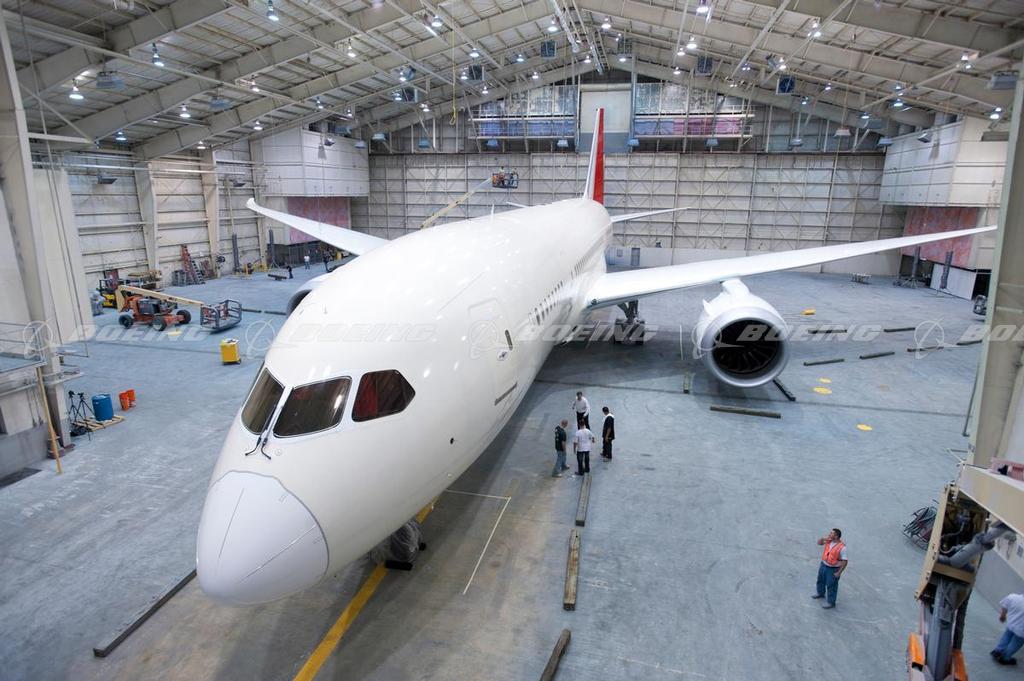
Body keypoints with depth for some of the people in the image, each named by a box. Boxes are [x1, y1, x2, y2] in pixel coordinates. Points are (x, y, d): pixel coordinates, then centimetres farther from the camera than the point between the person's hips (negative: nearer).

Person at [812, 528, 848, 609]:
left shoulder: (842, 547, -28)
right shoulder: (829, 541, -8)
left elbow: (844, 561, -23)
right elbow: (819, 543, 8)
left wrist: (839, 572, -19)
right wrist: (824, 538, -13)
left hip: (833, 569, -7)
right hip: (823, 565, 7)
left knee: (831, 586, 9)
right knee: (821, 580, 27)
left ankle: (831, 602, 27)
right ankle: (820, 593, 52)